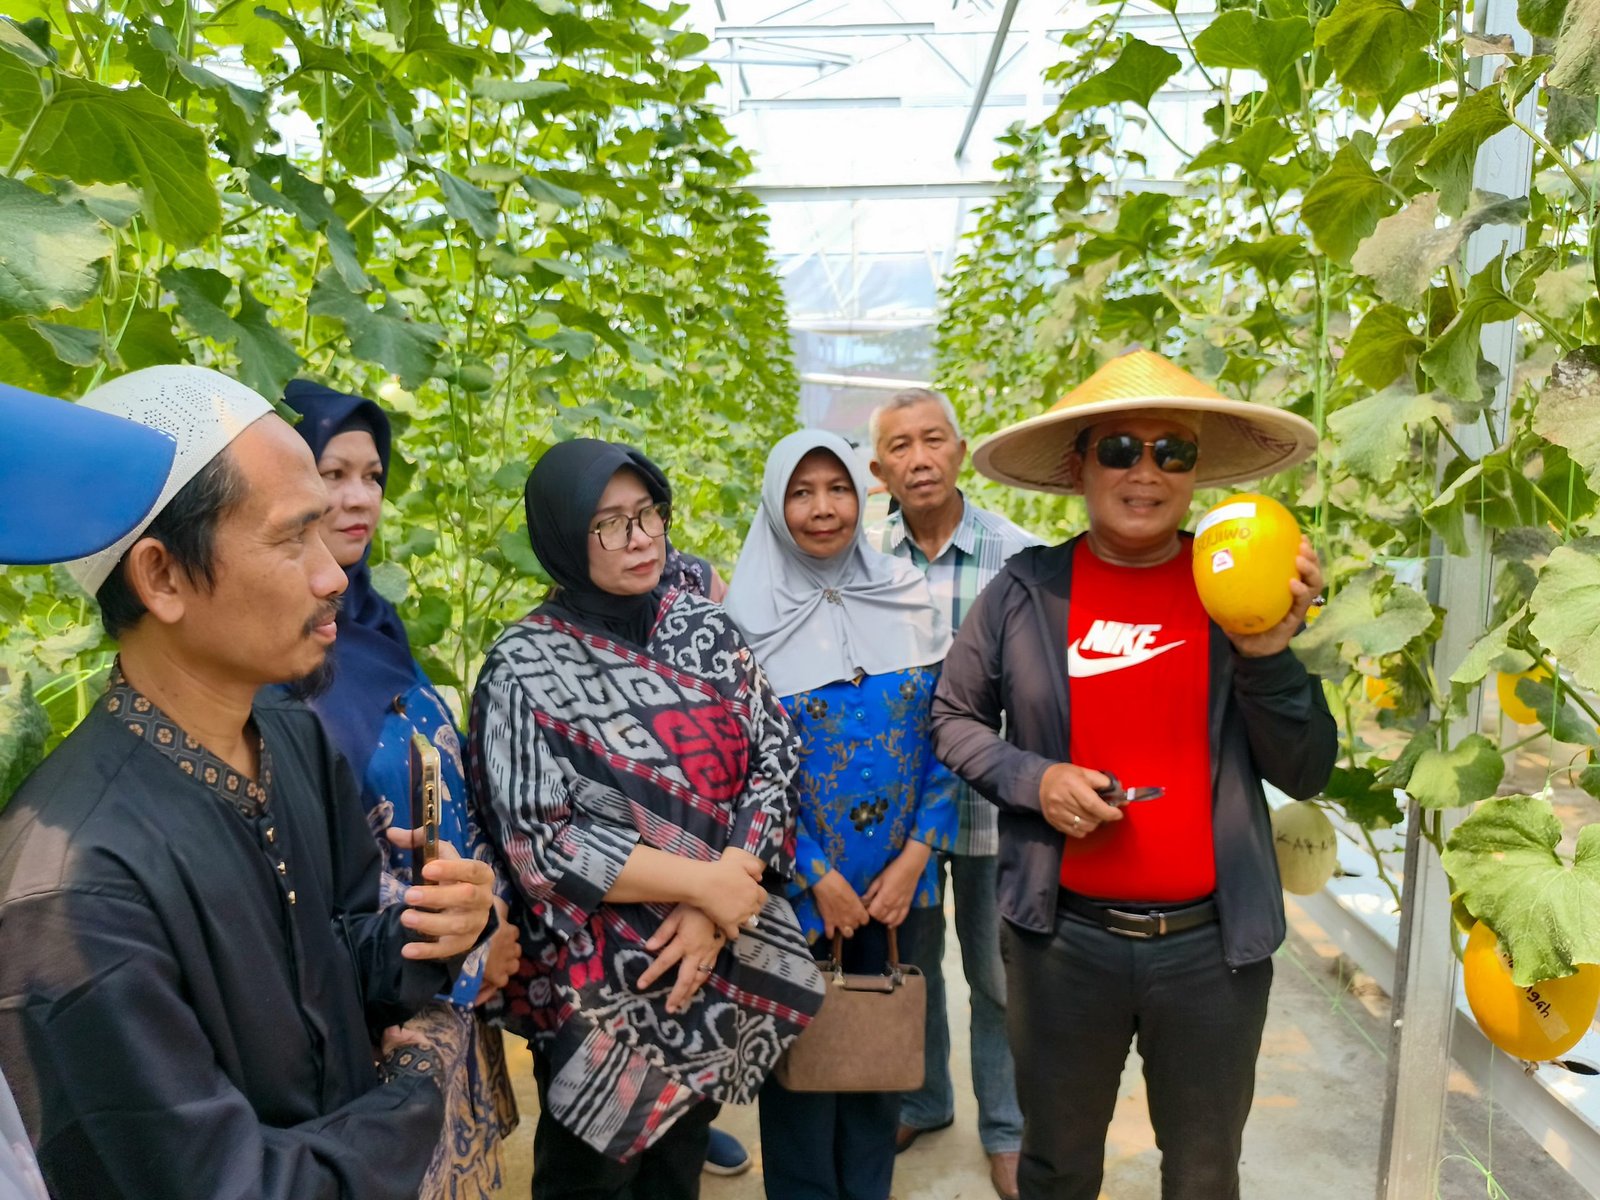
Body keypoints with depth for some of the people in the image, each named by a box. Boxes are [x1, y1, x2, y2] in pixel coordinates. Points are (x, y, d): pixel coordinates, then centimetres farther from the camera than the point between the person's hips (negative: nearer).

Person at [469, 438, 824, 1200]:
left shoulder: (706, 627, 0)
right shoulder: (524, 669, -14)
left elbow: (774, 758, -4)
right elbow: (537, 844, -18)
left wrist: (718, 907, -16)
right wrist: (701, 883, -19)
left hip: (726, 964, 4)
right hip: (602, 982, -4)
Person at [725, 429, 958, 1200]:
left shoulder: (908, 600, -1)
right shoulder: (748, 617, -9)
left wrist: (915, 855, -7)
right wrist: (816, 878, -11)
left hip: (897, 879, 3)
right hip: (797, 885, -3)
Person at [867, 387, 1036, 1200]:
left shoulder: (1017, 554, -12)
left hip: (992, 803, -2)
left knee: (997, 975, 13)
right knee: (908, 962, 20)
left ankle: (1007, 1128, 35)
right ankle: (919, 1100, 43)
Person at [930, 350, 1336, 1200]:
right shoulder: (1024, 590, -6)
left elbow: (1305, 776, -2)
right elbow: (952, 718, 5)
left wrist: (1268, 654, -18)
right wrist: (1032, 779, -12)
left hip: (1215, 943, 1)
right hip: (1064, 938, -1)